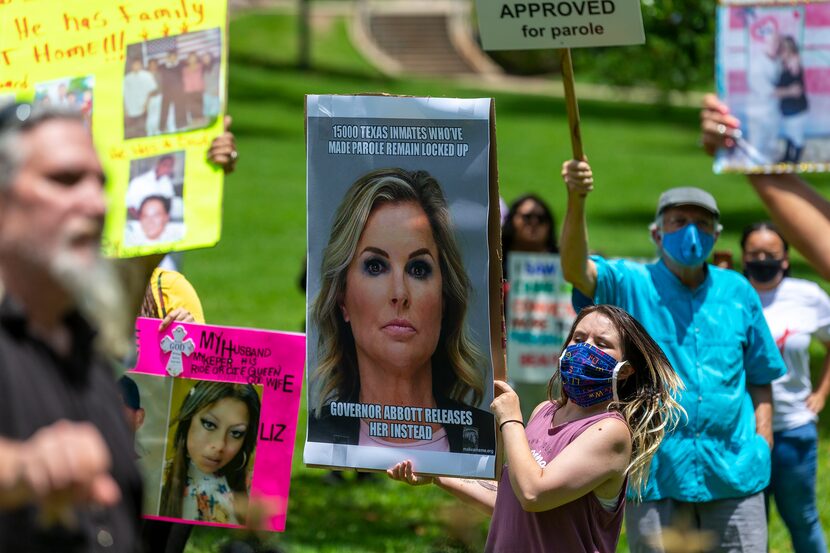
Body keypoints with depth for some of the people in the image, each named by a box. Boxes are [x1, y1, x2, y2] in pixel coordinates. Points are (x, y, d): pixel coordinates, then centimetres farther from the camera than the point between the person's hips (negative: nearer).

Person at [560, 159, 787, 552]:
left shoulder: (738, 292, 10)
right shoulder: (631, 286, 1)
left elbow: (759, 376, 16)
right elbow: (575, 269, -19)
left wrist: (763, 442, 4)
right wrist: (576, 200, -35)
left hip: (733, 475, 2)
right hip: (656, 474, -2)